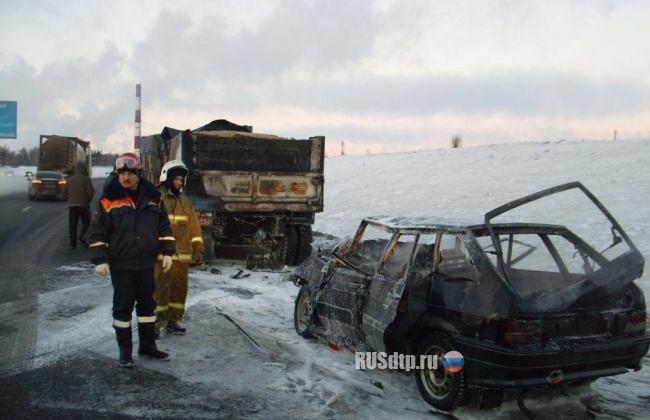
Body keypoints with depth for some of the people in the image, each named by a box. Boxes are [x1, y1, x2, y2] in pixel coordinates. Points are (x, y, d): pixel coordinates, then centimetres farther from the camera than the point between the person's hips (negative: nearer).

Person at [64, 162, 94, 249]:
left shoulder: (69, 179, 9)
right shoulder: (86, 179, -7)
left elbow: (65, 192, 10)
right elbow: (90, 192, -13)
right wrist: (88, 201, 3)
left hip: (72, 205, 4)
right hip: (83, 204, -4)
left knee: (72, 225, 7)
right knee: (86, 222, 7)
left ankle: (72, 243, 4)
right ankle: (82, 237, -16)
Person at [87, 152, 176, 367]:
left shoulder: (153, 198, 3)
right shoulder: (109, 200, -6)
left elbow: (164, 227, 10)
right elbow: (97, 232, -6)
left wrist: (167, 252, 5)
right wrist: (100, 259, -11)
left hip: (146, 264, 4)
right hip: (121, 265, -3)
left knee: (147, 304, 12)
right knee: (123, 307, 5)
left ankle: (148, 345, 26)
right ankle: (125, 349, 17)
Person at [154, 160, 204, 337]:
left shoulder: (185, 201, 15)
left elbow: (194, 226, 17)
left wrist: (198, 248, 12)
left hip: (182, 255, 6)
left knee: (180, 289, 11)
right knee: (160, 289, -6)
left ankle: (172, 321, 22)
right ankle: (155, 324, 2)